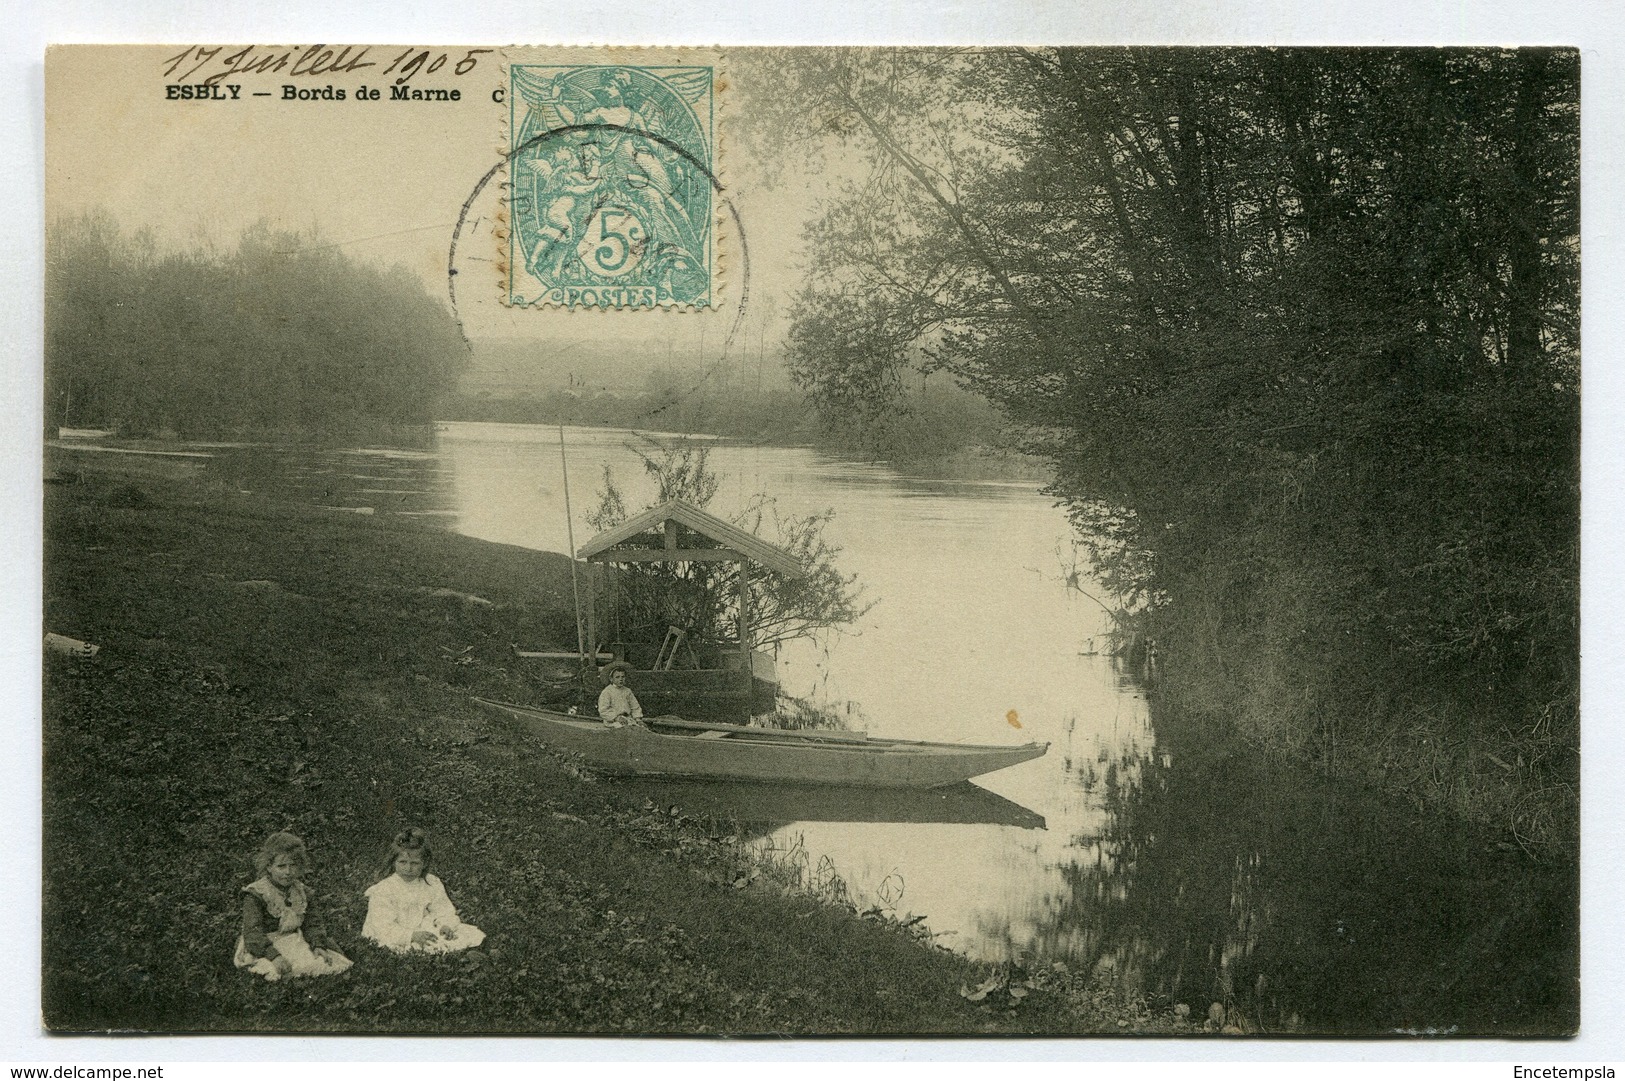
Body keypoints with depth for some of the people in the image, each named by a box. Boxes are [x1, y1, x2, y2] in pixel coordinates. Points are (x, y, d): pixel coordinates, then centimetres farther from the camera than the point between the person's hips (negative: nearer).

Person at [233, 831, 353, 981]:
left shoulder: (304, 893, 9)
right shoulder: (255, 894, -10)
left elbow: (311, 924, 6)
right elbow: (253, 932, -18)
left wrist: (318, 946, -16)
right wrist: (274, 956, -33)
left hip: (294, 944, 5)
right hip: (265, 947, -4)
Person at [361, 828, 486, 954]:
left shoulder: (431, 885, 2)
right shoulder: (382, 891, -13)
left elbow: (444, 912, 9)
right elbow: (383, 928, -19)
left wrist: (445, 925, -16)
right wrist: (412, 935, -33)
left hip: (423, 930, 4)